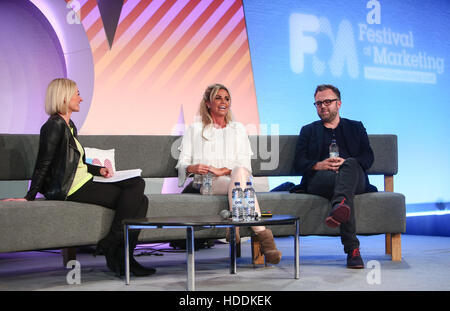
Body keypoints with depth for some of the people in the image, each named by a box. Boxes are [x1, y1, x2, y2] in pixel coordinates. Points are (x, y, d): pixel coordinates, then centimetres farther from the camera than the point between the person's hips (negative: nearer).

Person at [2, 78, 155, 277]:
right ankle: (109, 247, -8)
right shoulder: (54, 126, -10)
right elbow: (43, 164, -13)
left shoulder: (69, 126, 19)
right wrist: (29, 197, -13)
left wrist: (98, 170, 11)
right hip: (72, 189, -9)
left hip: (84, 183, 10)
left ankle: (123, 258, -11)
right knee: (132, 197, -18)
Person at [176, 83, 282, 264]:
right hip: (205, 184, -2)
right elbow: (182, 163, 11)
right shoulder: (195, 129, 22)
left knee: (239, 172, -38)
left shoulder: (238, 129, 25)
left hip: (234, 180, 2)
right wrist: (192, 168, -14)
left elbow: (245, 164, 10)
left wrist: (223, 170, -10)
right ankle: (261, 232, -48)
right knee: (239, 176, -36)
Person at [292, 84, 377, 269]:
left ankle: (339, 207, -69)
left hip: (355, 179, 0)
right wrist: (319, 165, -10)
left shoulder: (356, 127, 29)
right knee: (338, 180, -38)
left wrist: (346, 163, -11)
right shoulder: (308, 131, 29)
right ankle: (352, 249, -51)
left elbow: (368, 158, 11)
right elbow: (299, 163, 13)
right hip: (319, 180, 0)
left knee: (350, 164, -37)